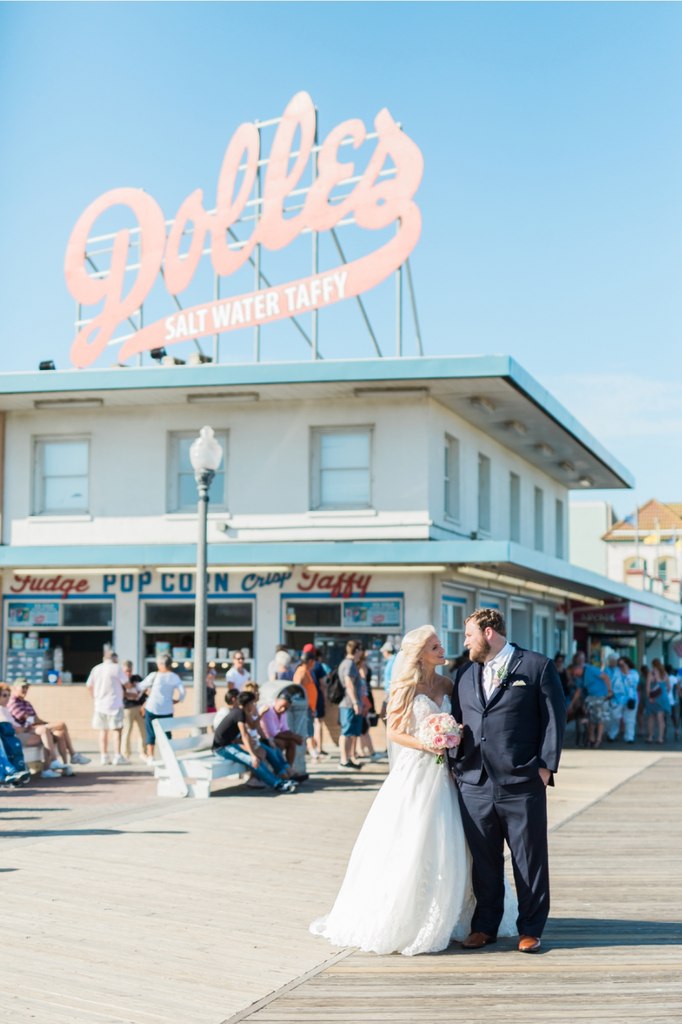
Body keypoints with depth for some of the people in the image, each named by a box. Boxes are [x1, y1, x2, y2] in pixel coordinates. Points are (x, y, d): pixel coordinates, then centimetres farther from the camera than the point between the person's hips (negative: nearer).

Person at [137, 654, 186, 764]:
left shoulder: (154, 676, -5)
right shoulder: (174, 677, 0)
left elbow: (140, 687, 3)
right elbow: (183, 691, -6)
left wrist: (143, 690, 26)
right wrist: (178, 700, 11)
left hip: (152, 708, -2)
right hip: (167, 710, 2)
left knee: (151, 734, 7)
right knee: (166, 734, 11)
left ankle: (150, 757, 4)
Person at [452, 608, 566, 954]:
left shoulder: (538, 666, 1)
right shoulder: (465, 674, 17)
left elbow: (555, 719, -2)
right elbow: (457, 721, 19)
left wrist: (545, 767, -8)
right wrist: (456, 764, 5)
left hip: (522, 785, -4)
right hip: (474, 785, 4)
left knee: (530, 860, 3)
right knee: (483, 861, 10)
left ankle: (530, 929, 15)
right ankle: (485, 926, 22)